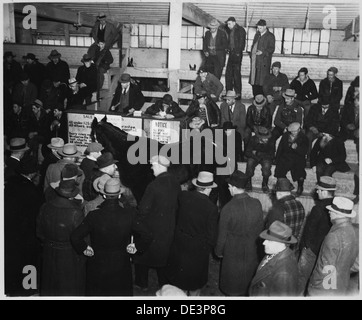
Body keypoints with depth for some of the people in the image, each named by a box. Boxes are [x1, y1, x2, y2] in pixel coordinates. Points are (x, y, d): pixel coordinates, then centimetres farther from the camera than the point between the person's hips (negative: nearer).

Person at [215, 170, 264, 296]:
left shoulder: (228, 208, -25)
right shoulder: (257, 204, -14)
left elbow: (222, 234, -15)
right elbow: (260, 228, -2)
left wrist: (218, 251, 1)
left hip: (233, 251, -3)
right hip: (251, 251, 4)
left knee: (232, 285, 18)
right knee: (248, 280, 25)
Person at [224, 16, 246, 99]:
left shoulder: (240, 30, -6)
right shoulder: (229, 30, 14)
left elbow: (242, 42, -10)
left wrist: (238, 52, -14)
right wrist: (228, 49, 6)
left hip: (237, 54, -7)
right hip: (231, 54, 7)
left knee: (236, 74, -6)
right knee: (228, 74, 7)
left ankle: (238, 94, 0)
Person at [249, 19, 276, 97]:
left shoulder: (270, 36, -3)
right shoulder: (257, 34, 17)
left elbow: (271, 49, -7)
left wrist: (262, 52, -19)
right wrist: (251, 55, 12)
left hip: (264, 61, -6)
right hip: (255, 60, 6)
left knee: (262, 80, -8)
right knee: (254, 78, 6)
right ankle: (255, 96, 14)